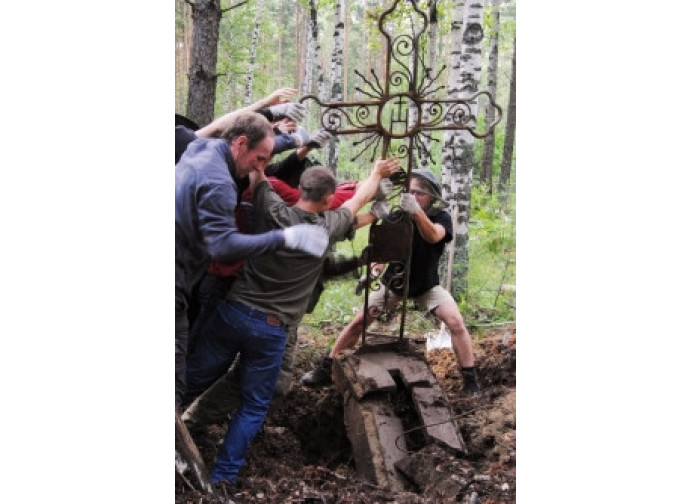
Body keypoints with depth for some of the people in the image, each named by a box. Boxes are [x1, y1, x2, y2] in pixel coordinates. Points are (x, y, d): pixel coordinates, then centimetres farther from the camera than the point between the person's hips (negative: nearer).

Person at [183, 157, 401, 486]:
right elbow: (361, 198, 15)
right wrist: (377, 173, 33)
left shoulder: (272, 210, -5)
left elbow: (258, 176, 13)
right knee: (253, 407, 11)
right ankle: (222, 478, 7)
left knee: (191, 383, 13)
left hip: (231, 310, 2)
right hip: (269, 328, -2)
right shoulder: (327, 227, -4)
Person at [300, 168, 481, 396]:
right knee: (358, 322, -4)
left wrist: (417, 212, -61)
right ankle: (325, 370, 9)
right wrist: (373, 270, -21)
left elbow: (433, 237, -42)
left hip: (426, 285, -2)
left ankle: (470, 380, -9)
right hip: (394, 281, 2)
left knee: (456, 322, -22)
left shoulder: (441, 217, -18)